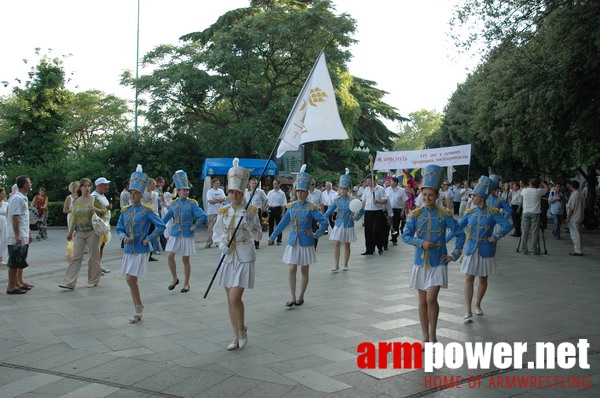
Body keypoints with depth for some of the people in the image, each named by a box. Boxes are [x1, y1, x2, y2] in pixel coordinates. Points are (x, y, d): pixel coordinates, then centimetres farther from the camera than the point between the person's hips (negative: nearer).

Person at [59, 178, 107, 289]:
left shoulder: (95, 199, 0)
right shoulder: (76, 201, 10)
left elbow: (104, 211, 2)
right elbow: (73, 217, 15)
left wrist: (96, 210, -17)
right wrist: (70, 232, 15)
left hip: (92, 232, -3)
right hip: (79, 232, 3)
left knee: (94, 257, 4)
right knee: (76, 257, -1)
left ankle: (93, 280, 18)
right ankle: (69, 282, -2)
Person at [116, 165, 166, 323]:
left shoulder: (147, 211, -8)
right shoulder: (125, 210, 6)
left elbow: (161, 226, -9)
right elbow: (119, 228, 12)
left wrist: (149, 239, -12)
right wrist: (124, 238, -7)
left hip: (141, 250, -6)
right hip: (128, 250, 6)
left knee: (130, 278, -12)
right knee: (131, 280, 8)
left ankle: (139, 309, 5)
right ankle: (138, 310, 21)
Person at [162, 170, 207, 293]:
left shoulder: (192, 203, -7)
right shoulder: (174, 203, 4)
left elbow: (203, 216, -14)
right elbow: (166, 218, 13)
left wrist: (195, 226, -12)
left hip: (187, 235, -3)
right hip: (174, 235, 3)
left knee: (185, 260, 4)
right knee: (170, 256, -6)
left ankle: (186, 284, 17)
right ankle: (175, 279, 15)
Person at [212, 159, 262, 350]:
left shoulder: (251, 211, -6)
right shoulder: (223, 211, 4)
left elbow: (258, 236, -7)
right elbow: (216, 233, 10)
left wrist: (248, 222, -23)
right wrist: (222, 245, -10)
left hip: (244, 258, -4)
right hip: (228, 258, 4)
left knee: (235, 298, -12)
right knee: (230, 299, 8)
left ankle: (242, 330, 13)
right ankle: (236, 337, 21)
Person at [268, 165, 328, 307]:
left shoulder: (311, 208, -8)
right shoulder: (291, 206, 3)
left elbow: (324, 222, -9)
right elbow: (283, 223, 11)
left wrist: (316, 235, -9)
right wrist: (272, 236, 13)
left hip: (306, 243, -3)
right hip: (293, 242, 3)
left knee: (304, 271, 7)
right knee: (292, 270, -2)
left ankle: (301, 297, 20)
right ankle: (293, 298, 7)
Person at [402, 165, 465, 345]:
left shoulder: (445, 214, -4)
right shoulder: (415, 214, -1)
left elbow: (460, 234, 2)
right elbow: (405, 236, -2)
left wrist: (455, 255, -2)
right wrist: (421, 243, -17)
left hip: (438, 263, -2)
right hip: (420, 263, 2)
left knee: (431, 298, -13)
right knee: (422, 302, 8)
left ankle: (433, 335, 6)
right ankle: (426, 338, 19)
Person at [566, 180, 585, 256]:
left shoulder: (574, 195, -18)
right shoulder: (581, 194, 11)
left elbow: (571, 208, -19)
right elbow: (583, 207, 16)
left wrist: (568, 217, -12)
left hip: (574, 218, -10)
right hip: (579, 217, 10)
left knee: (575, 235, -5)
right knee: (578, 234, 15)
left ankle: (578, 251, -3)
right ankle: (579, 250, 20)